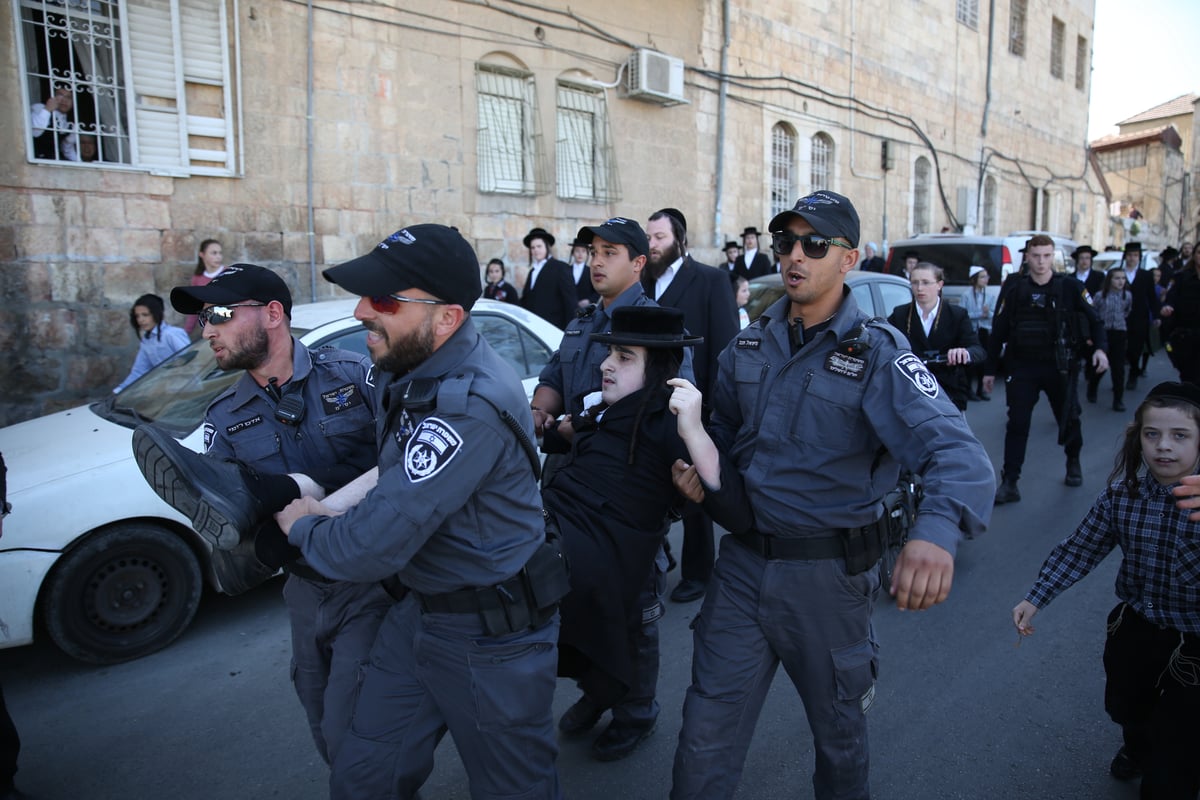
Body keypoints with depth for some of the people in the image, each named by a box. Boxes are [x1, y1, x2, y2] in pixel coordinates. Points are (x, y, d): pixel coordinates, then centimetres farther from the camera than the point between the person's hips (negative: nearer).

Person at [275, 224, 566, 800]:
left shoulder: (470, 405, -32)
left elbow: (368, 551, -31)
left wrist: (301, 525, -10)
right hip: (416, 611, 8)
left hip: (489, 636, -8)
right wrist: (329, 510, -3)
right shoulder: (409, 367, -2)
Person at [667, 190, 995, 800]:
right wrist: (698, 467, -3)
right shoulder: (749, 345, 2)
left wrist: (937, 531, -48)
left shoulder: (876, 354, -14)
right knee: (706, 734, 9)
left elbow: (958, 452, -27)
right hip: (743, 561, 3)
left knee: (838, 729, 23)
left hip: (828, 573, -3)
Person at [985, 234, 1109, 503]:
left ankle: (1073, 463, 42)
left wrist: (1100, 348, -17)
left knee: (1068, 418, 12)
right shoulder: (1015, 290, 3)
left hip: (1060, 366, 0)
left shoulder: (1069, 287, -1)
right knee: (1017, 424, -6)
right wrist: (990, 369, 5)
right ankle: (1009, 483, -4)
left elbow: (1094, 320, 2)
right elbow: (998, 331, 5)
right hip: (1022, 367, 0)